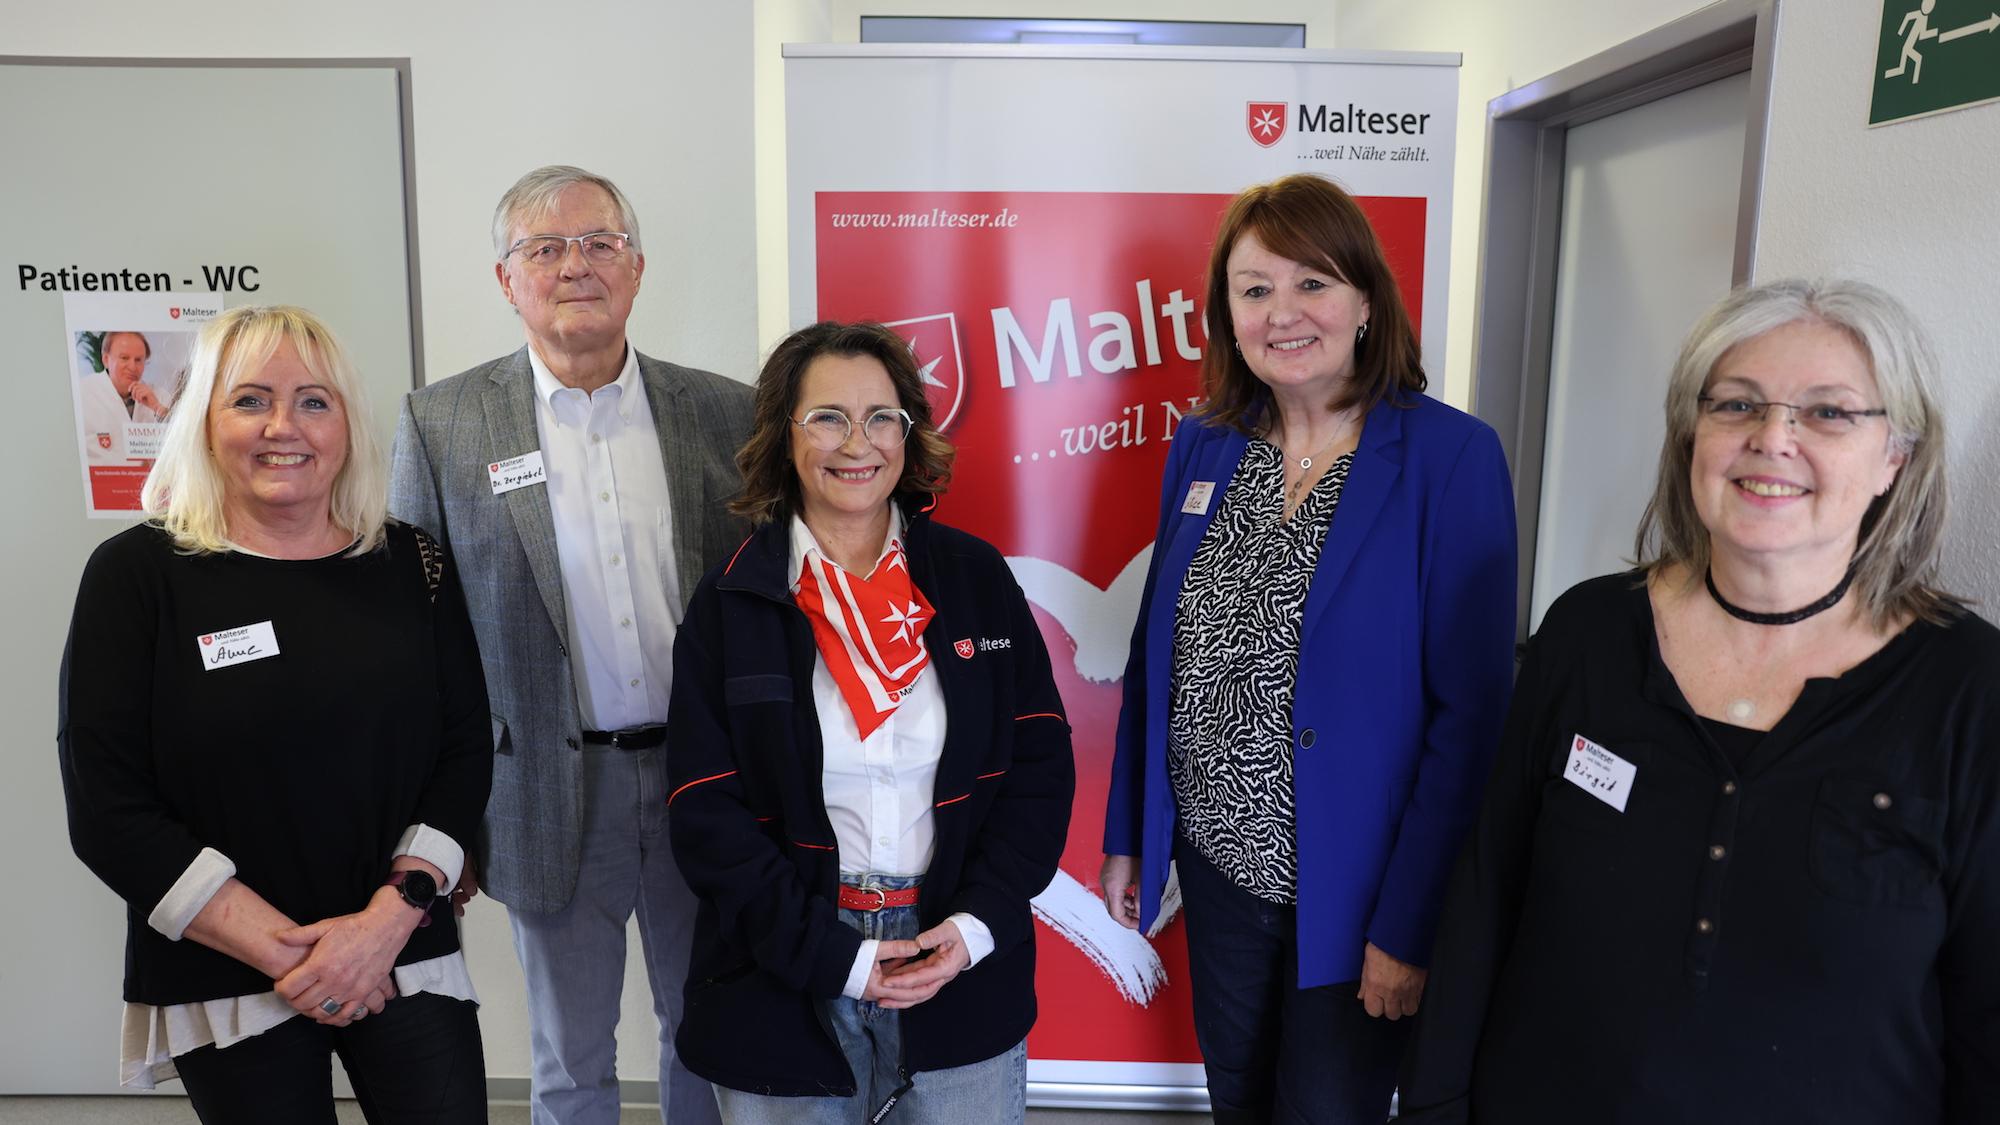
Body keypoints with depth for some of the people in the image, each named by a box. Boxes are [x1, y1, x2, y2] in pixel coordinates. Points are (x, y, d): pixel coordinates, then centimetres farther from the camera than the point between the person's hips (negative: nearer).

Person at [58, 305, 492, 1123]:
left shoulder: (411, 565, 1)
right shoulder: (136, 576, -5)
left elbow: (466, 751, 0)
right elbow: (107, 812, -8)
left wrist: (388, 919, -12)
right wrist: (286, 953, -13)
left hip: (407, 963, 2)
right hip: (223, 990, -1)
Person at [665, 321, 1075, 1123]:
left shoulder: (976, 577, -1)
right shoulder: (730, 604, -4)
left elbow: (1040, 761, 0)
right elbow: (708, 815, -6)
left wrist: (978, 923, -11)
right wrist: (832, 957, -13)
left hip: (964, 980, 1)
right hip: (785, 993, -1)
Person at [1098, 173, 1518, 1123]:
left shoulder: (1451, 457, -15)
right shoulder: (1201, 448, 0)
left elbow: (1470, 710, -16)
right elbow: (1156, 653, 6)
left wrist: (1410, 925, -16)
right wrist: (1126, 835, 7)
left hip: (1350, 887, -4)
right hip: (1216, 858, 5)